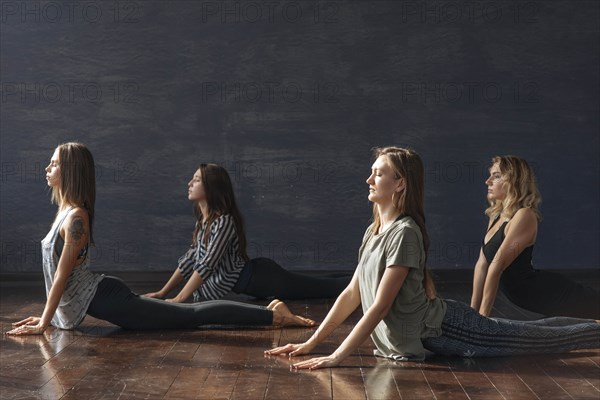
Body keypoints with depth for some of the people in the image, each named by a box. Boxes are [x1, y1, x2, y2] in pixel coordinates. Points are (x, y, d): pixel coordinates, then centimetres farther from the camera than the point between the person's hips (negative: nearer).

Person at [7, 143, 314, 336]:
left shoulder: (76, 216, -17)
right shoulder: (66, 211, 13)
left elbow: (63, 274, -18)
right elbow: (58, 274, 20)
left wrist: (44, 324, -14)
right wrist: (46, 315, 21)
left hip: (105, 299, -9)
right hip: (102, 296, 9)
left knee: (189, 316, -8)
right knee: (188, 314, 10)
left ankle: (273, 315, -6)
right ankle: (271, 313, 13)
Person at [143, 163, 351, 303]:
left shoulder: (224, 221, -23)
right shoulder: (203, 219, 6)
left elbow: (207, 265, -28)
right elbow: (190, 258, 11)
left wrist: (178, 300, -27)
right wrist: (162, 292, 8)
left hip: (260, 277, -8)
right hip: (252, 277, 8)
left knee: (325, 287, -2)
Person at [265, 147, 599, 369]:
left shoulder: (404, 232, -24)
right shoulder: (374, 231, 4)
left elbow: (380, 306, -26)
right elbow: (352, 293, 6)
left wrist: (336, 358, -26)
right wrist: (311, 343, 2)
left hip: (444, 329, -8)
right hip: (428, 335, 8)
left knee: (538, 337, 4)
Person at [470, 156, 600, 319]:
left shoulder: (524, 216, -21)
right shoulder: (496, 216, 5)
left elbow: (497, 266, -22)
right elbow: (482, 264, 4)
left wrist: (482, 315, -23)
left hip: (549, 293, -8)